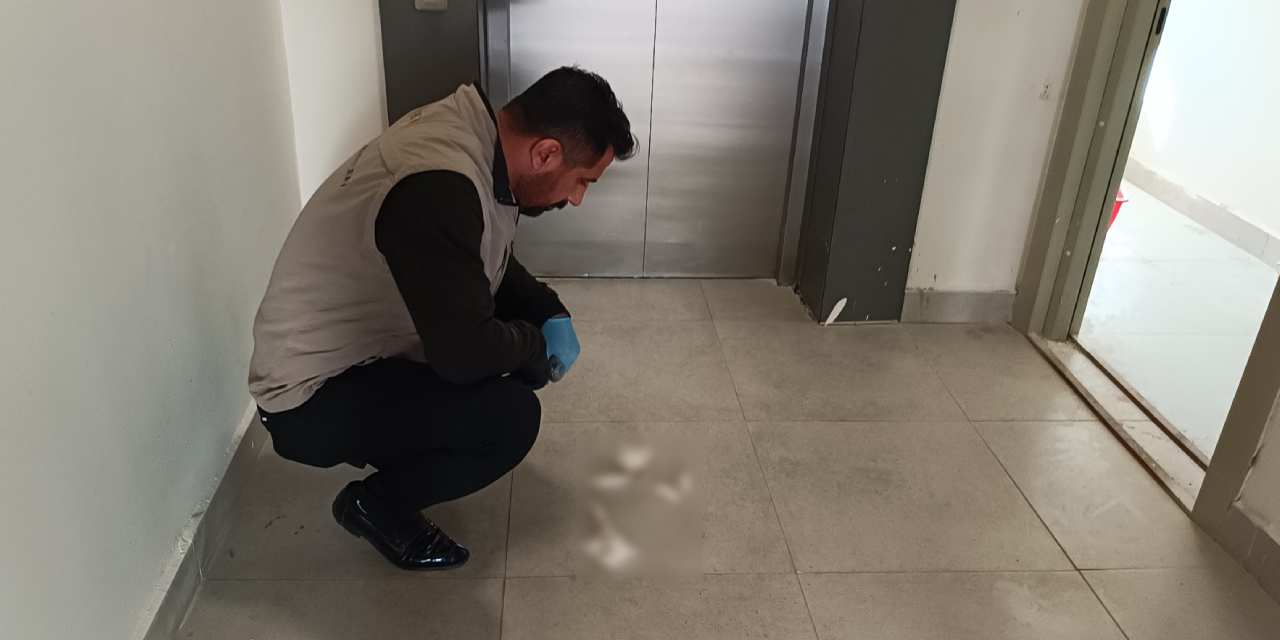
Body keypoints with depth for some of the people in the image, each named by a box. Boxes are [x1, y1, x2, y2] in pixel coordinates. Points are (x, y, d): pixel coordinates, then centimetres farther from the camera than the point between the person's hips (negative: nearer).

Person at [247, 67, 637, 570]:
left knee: (529, 321, 9)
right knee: (511, 416, -24)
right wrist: (534, 342, -12)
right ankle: (376, 504, 2)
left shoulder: (470, 134, -3)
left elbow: (492, 266, 13)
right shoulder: (438, 188, -34)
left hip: (364, 346, 9)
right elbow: (466, 352, -32)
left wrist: (551, 316, -2)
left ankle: (403, 439, 19)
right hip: (314, 398, -9)